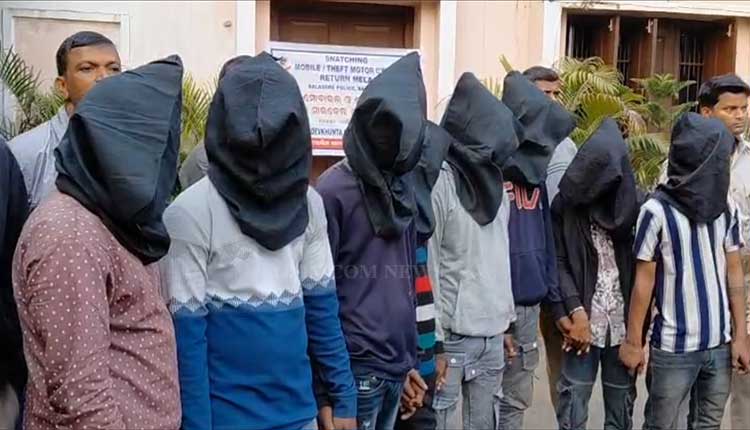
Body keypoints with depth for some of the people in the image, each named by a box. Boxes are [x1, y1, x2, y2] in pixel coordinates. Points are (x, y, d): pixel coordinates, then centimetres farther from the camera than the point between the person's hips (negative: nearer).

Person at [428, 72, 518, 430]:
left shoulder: (493, 178, 11)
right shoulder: (439, 181, -14)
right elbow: (426, 265, -15)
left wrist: (507, 319, 16)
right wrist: (432, 341, -15)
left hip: (493, 335, 7)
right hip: (451, 336, -7)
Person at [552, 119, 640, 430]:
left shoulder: (633, 206, 2)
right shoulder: (566, 205, -2)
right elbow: (558, 263, -4)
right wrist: (576, 311, -14)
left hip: (625, 322, 2)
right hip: (584, 319, -2)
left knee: (622, 402, 12)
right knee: (574, 399, 2)